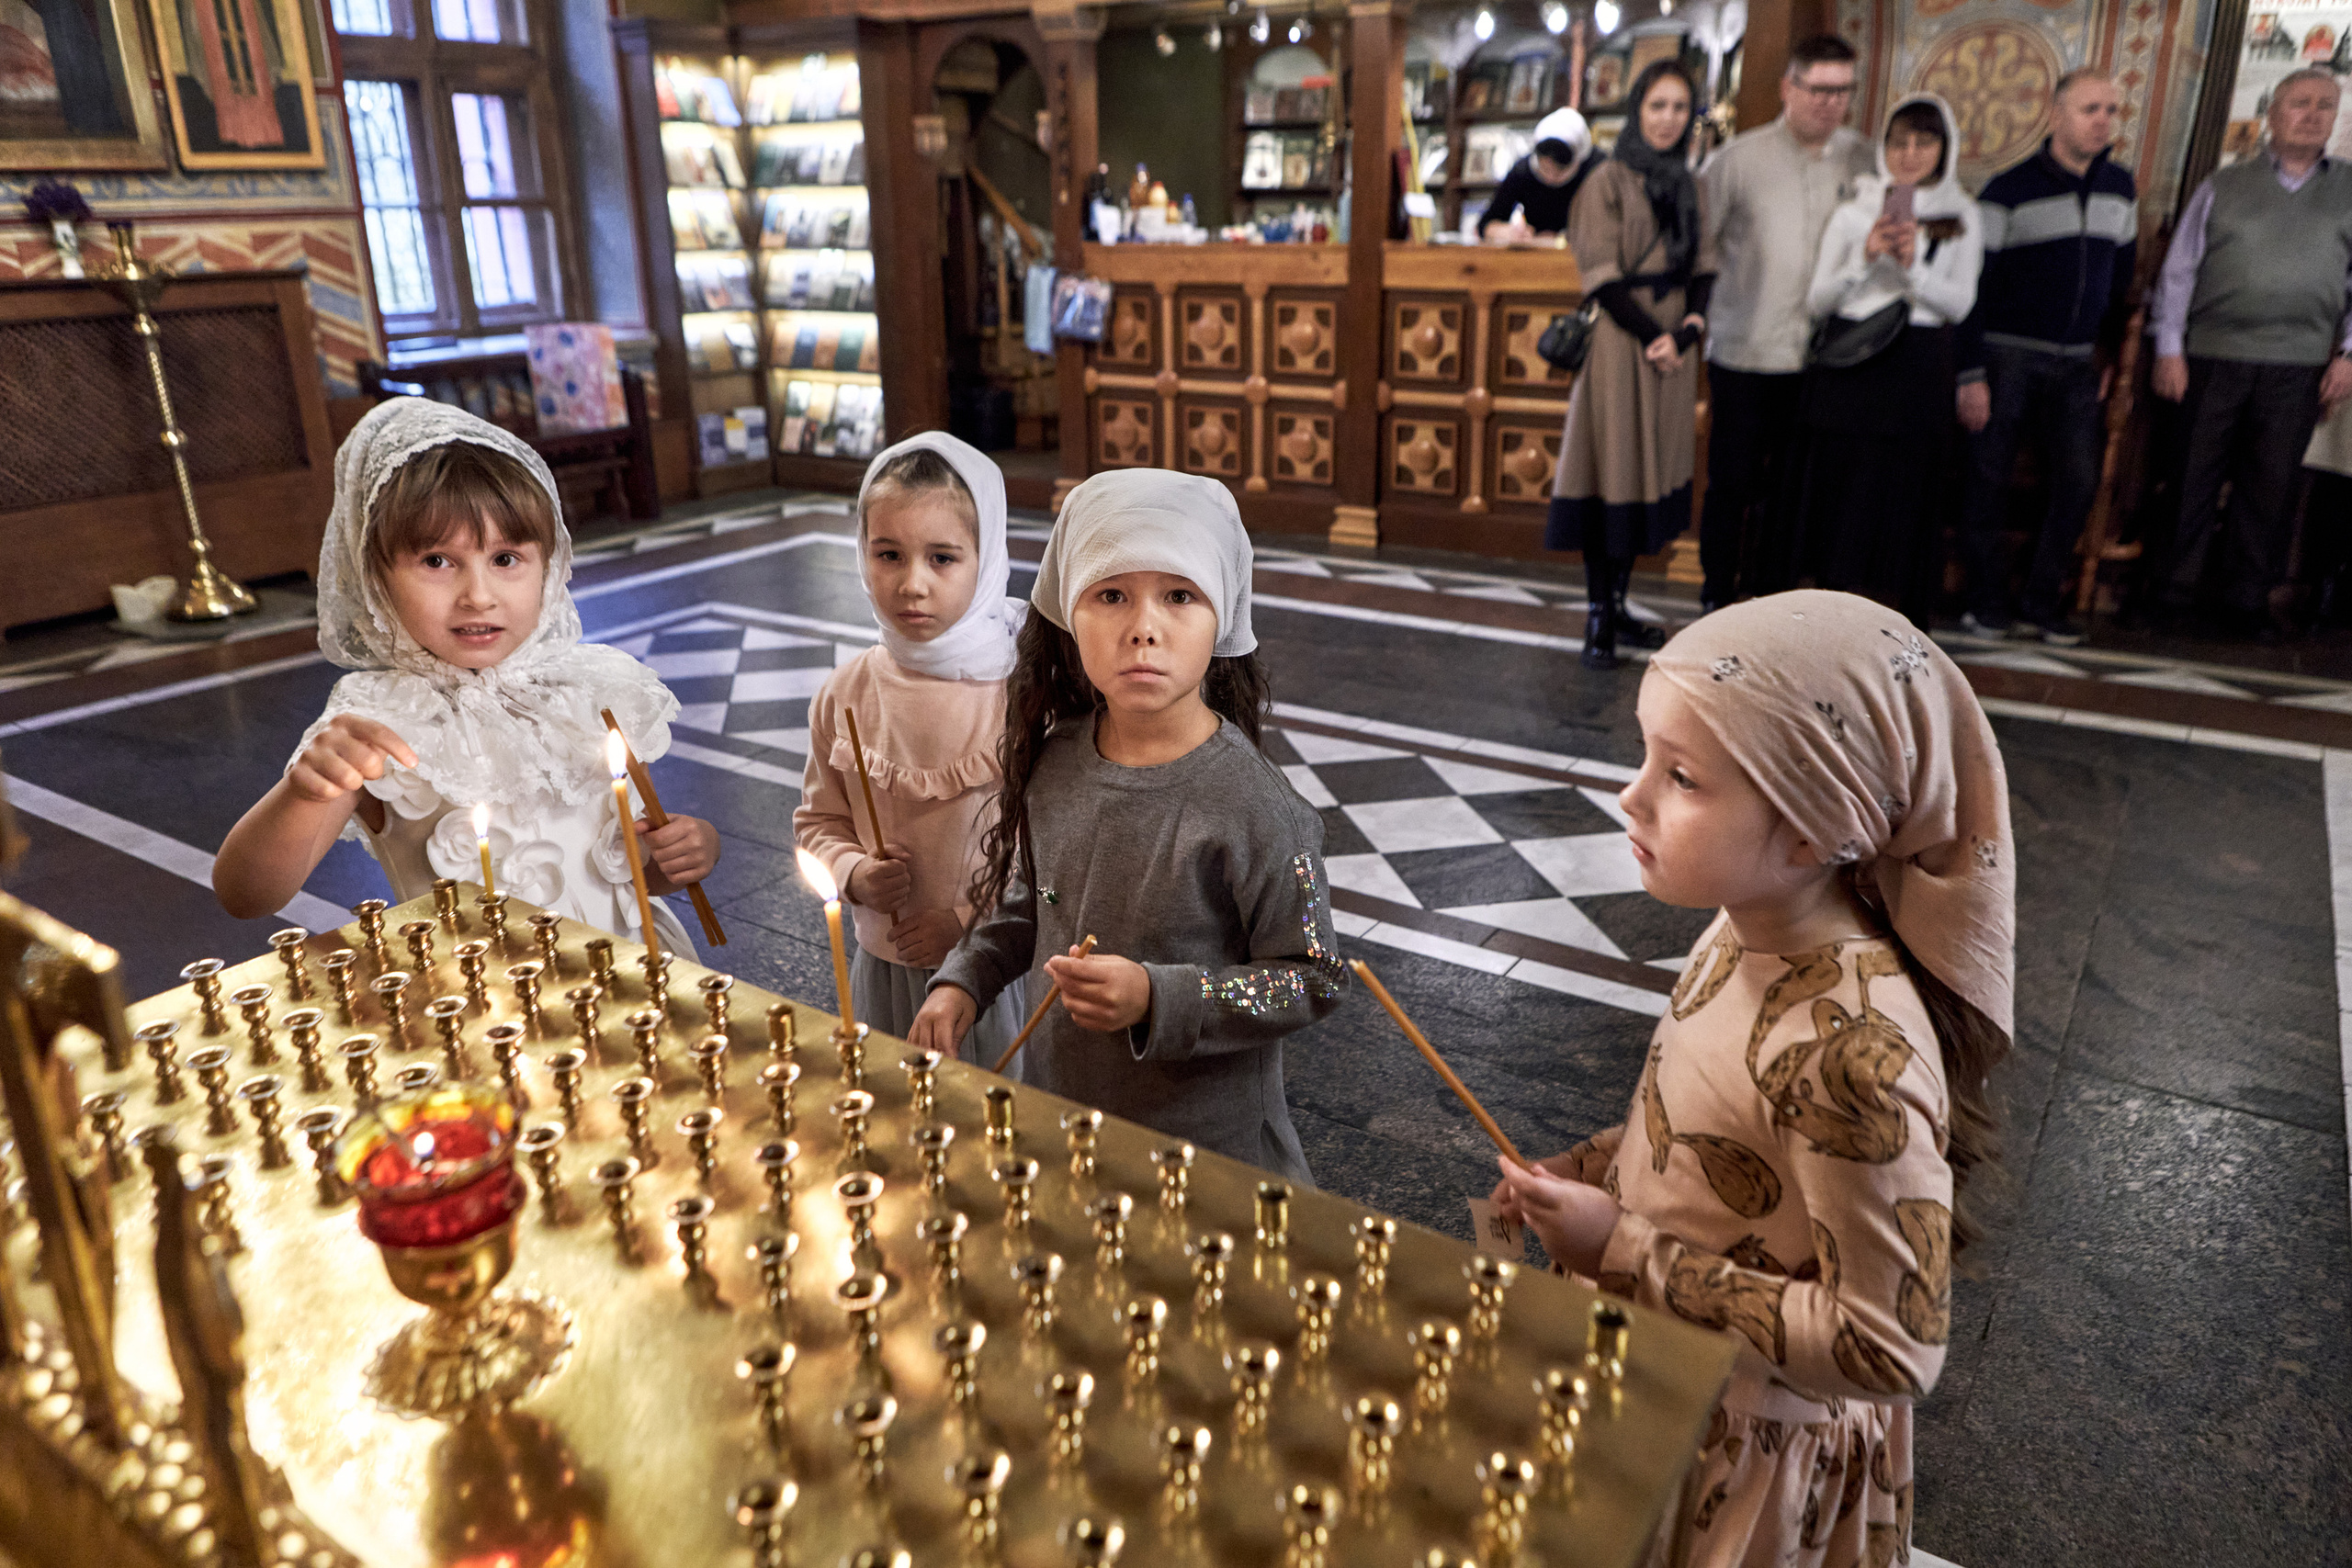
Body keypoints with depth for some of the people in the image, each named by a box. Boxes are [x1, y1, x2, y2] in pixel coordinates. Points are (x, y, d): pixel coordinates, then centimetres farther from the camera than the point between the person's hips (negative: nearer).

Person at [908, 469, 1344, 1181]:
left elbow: (1315, 980, -17)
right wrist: (963, 983, -3)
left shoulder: (1251, 808, -24)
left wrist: (1157, 999, -26)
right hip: (1052, 1104, 5)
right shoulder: (1051, 763, -6)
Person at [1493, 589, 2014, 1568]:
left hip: (1747, 1459, -7)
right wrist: (1585, 1171, -4)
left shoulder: (1852, 1045, -35)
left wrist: (1625, 1251, -27)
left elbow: (1889, 1350, -28)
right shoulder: (1748, 929, -11)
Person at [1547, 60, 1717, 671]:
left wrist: (1691, 324, -8)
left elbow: (1702, 264, 11)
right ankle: (1598, 619, 1)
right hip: (1621, 340, -6)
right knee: (1612, 475, -4)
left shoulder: (1686, 183, 14)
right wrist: (1652, 336, -15)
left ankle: (1618, 603, 15)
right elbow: (1602, 275, -12)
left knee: (1652, 473, 7)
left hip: (1672, 340, 6)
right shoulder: (1609, 180, -5)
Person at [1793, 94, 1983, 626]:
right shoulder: (1854, 209, 6)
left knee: (1897, 494, 0)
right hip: (1848, 362, 0)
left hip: (1917, 367, 0)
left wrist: (1913, 264, -15)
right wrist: (1865, 257, -14)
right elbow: (1818, 300, 1)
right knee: (1835, 487, 1)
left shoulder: (1963, 218, 7)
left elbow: (1959, 303, -1)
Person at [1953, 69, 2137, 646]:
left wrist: (2109, 353, 17)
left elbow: (2120, 276, 20)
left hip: (2075, 363, 5)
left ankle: (2041, 602, 8)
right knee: (1989, 480, -4)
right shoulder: (2009, 189, -6)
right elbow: (1972, 285, -8)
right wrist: (1970, 375, -13)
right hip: (2008, 355, -5)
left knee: (2080, 480, -3)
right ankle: (1988, 602, 8)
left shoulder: (2120, 187, 11)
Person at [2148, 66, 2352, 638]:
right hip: (2213, 357, -1)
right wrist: (2169, 349, -3)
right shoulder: (2223, 186, 6)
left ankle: (2249, 596, 15)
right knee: (2195, 479, 2)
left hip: (2299, 368, 1)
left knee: (2270, 487, 5)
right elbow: (2178, 270, 4)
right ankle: (2174, 588, 12)